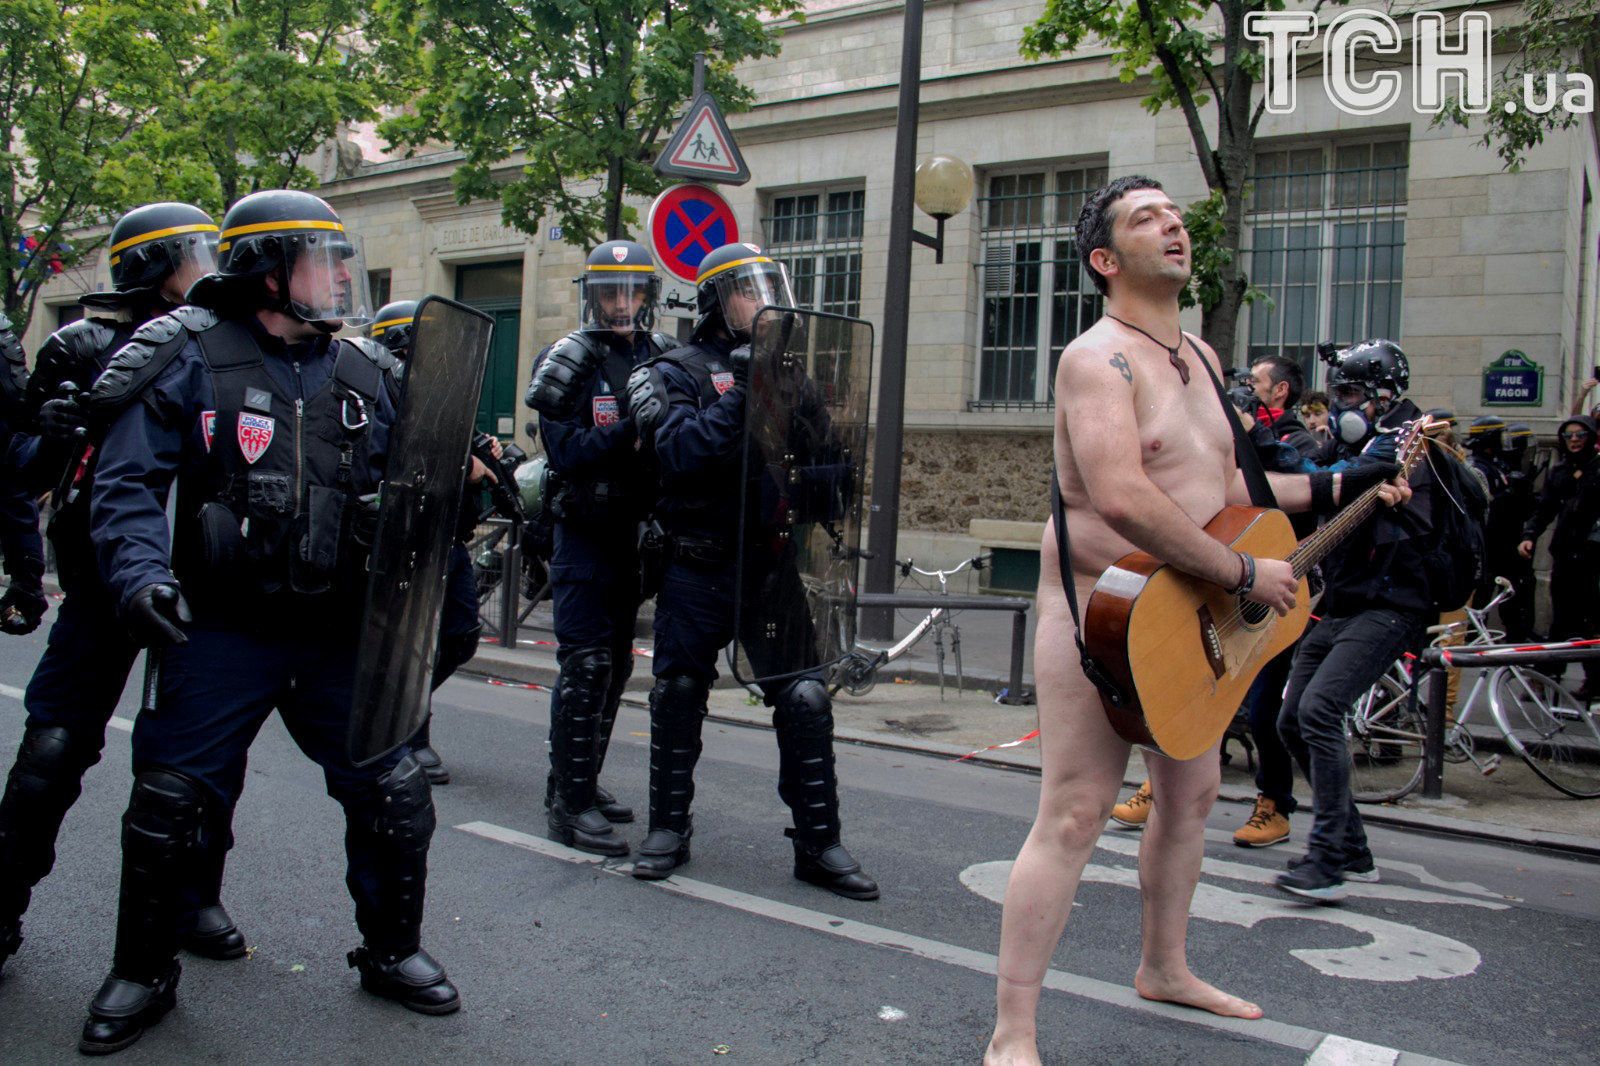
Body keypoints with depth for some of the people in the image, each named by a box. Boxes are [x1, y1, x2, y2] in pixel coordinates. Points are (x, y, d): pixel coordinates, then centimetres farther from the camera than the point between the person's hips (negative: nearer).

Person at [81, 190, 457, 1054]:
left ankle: (392, 950, 28)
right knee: (169, 805, 3)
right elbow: (128, 486, -8)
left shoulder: (360, 375, 8)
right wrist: (142, 575, -23)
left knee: (395, 795, 4)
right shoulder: (191, 359, -5)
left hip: (337, 632, 4)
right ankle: (142, 974, 28)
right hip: (224, 631, -3)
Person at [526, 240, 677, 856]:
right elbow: (566, 451, -16)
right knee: (586, 666, -8)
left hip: (637, 531, 6)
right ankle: (570, 804, -1)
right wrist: (629, 433, -28)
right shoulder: (570, 362, -6)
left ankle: (584, 782, 27)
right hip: (584, 533, -6)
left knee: (616, 665, 13)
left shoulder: (665, 359, 8)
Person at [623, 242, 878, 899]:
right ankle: (669, 829, 27)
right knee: (678, 699, 9)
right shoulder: (680, 372, 0)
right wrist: (739, 396, -22)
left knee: (805, 700, -3)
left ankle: (818, 843, 8)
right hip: (697, 572, -2)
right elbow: (679, 451, -18)